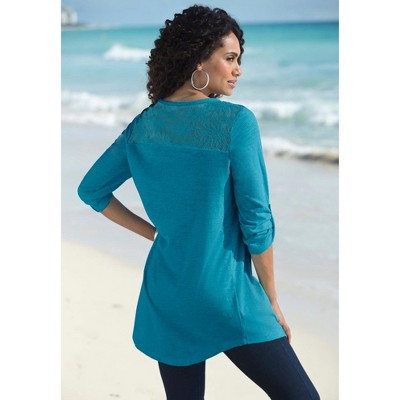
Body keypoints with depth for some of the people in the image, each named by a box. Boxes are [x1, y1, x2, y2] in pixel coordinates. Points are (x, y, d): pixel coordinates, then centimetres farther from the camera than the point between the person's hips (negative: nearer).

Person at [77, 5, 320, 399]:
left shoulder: (143, 125, 3)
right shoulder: (236, 121, -13)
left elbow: (91, 190, 14)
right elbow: (256, 221, -12)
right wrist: (273, 300, 0)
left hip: (164, 297, 6)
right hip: (226, 297, -6)